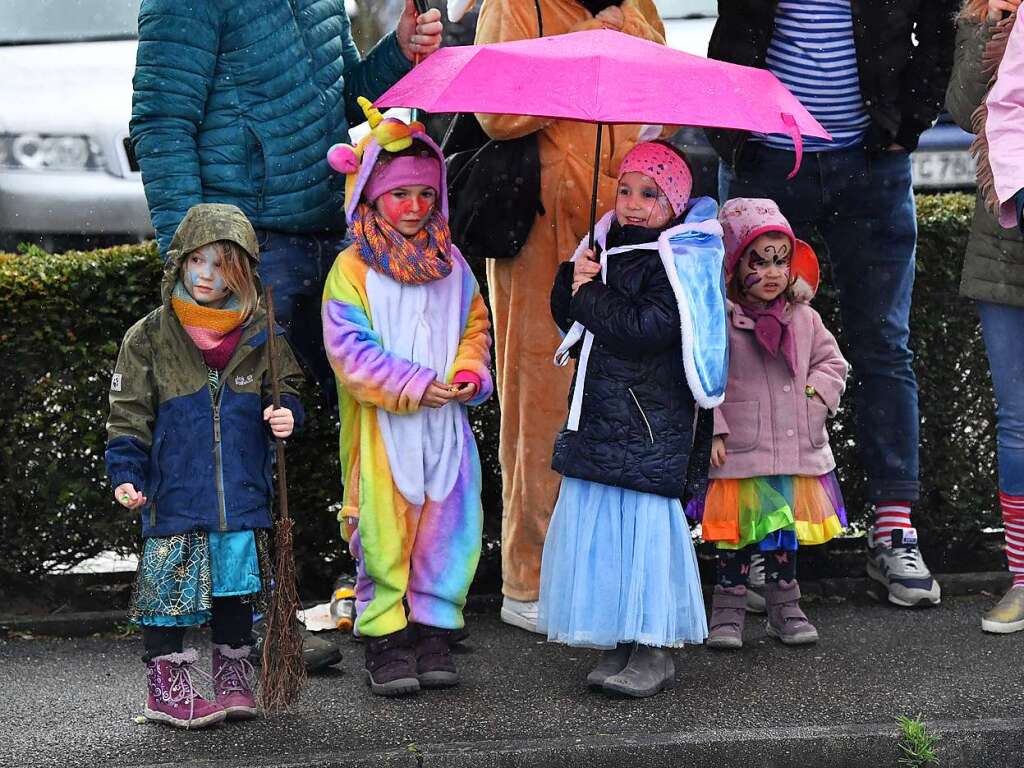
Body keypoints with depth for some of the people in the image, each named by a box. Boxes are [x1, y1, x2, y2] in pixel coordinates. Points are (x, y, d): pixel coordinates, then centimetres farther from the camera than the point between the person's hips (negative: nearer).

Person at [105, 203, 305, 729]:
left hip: (242, 493, 2)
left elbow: (288, 387, 18)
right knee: (171, 584, -1)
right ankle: (166, 686, 10)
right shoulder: (149, 336, -1)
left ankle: (233, 678, 23)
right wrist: (126, 475, -10)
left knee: (236, 582, 8)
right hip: (174, 496, -2)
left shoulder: (260, 335, 5)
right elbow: (129, 415, 0)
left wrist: (285, 414, -5)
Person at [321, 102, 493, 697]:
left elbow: (475, 325, 17)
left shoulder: (450, 263, 12)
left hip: (446, 424, 4)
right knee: (385, 533, -2)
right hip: (382, 429, -4)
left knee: (449, 526, 5)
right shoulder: (353, 268, -4)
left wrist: (470, 372, -4)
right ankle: (386, 638, 9)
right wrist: (413, 386, -15)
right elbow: (350, 351, -10)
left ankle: (434, 631, 17)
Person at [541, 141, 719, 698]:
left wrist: (591, 295, -10)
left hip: (650, 425, -8)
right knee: (601, 524, 8)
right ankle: (619, 644, 17)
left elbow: (643, 328, -22)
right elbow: (568, 316, 16)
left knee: (645, 524, -7)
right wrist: (574, 277, -4)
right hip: (599, 417, 8)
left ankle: (654, 651, 3)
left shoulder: (677, 261, -10)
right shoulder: (609, 248, 15)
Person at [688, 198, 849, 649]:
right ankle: (728, 613, 12)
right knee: (738, 532, 0)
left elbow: (831, 360, 19)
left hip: (797, 446, 5)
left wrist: (820, 391, 1)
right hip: (741, 451, -5)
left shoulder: (804, 318, 8)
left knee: (785, 534, 14)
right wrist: (711, 430, -15)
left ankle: (785, 609, 27)